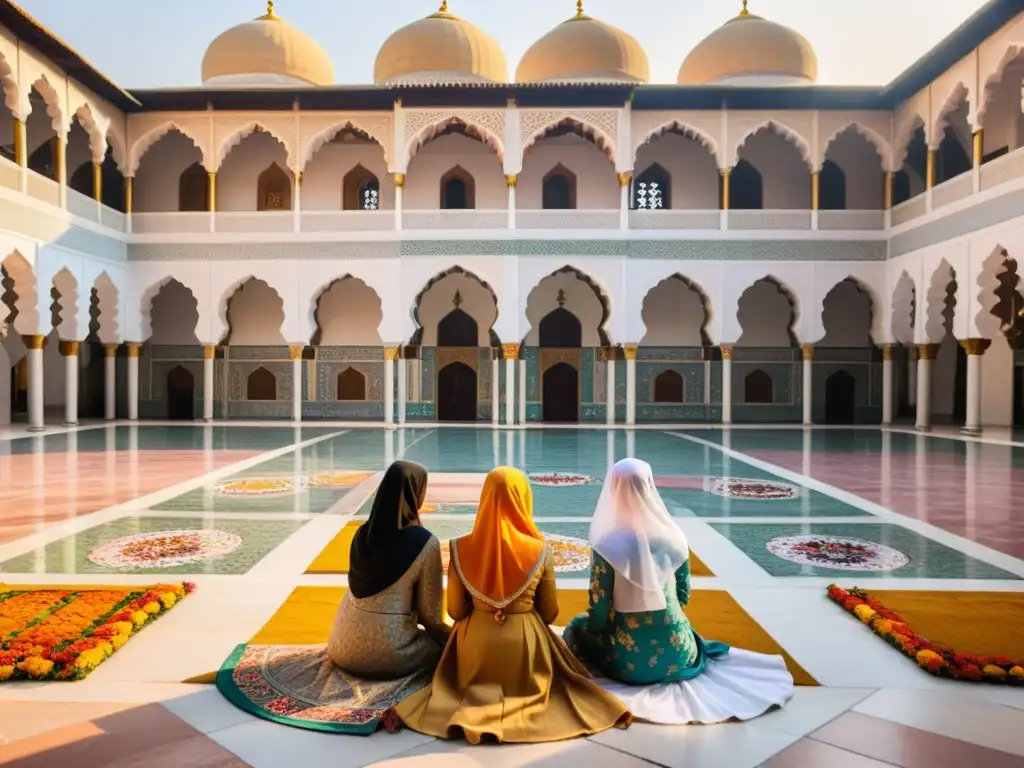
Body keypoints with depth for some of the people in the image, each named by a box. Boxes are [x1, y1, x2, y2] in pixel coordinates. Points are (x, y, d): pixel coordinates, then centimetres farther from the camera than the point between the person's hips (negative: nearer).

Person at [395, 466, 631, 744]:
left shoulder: (462, 548, -10)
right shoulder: (539, 551, -13)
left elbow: (455, 610, -3)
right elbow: (550, 613, -2)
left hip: (476, 642, 1)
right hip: (526, 643, -1)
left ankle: (473, 709, -3)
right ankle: (510, 710, -1)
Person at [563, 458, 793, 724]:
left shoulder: (606, 546, -19)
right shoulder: (672, 537, -8)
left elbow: (598, 615, -13)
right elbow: (684, 597, 5)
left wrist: (584, 626, 9)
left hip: (628, 662, -4)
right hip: (678, 655, 4)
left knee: (577, 627, 25)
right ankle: (668, 677, 16)